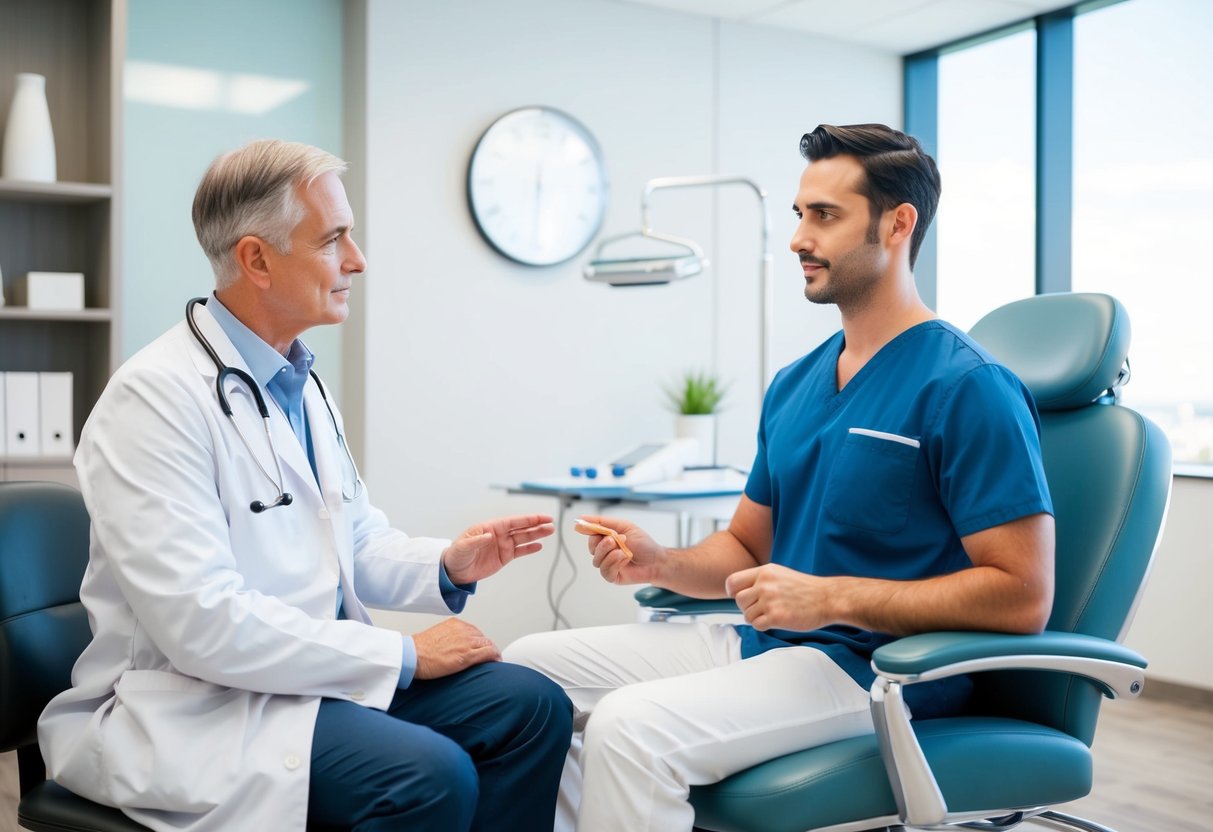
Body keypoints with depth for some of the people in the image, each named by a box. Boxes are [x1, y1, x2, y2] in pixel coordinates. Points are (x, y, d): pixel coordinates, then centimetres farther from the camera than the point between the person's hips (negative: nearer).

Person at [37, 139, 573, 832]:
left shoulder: (302, 383, 10)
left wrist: (447, 566, -4)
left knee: (535, 707, -6)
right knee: (430, 774, -29)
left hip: (321, 668, 8)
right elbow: (204, 625, -25)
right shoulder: (157, 397, -17)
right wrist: (406, 654, -20)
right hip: (194, 704, -8)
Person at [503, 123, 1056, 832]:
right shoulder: (795, 385, 13)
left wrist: (831, 597, -20)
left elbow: (1023, 596, -17)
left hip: (875, 667, -8)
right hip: (764, 641, 8)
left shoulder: (968, 387, -12)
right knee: (530, 667, 1)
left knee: (630, 726, -30)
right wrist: (661, 564, -2)